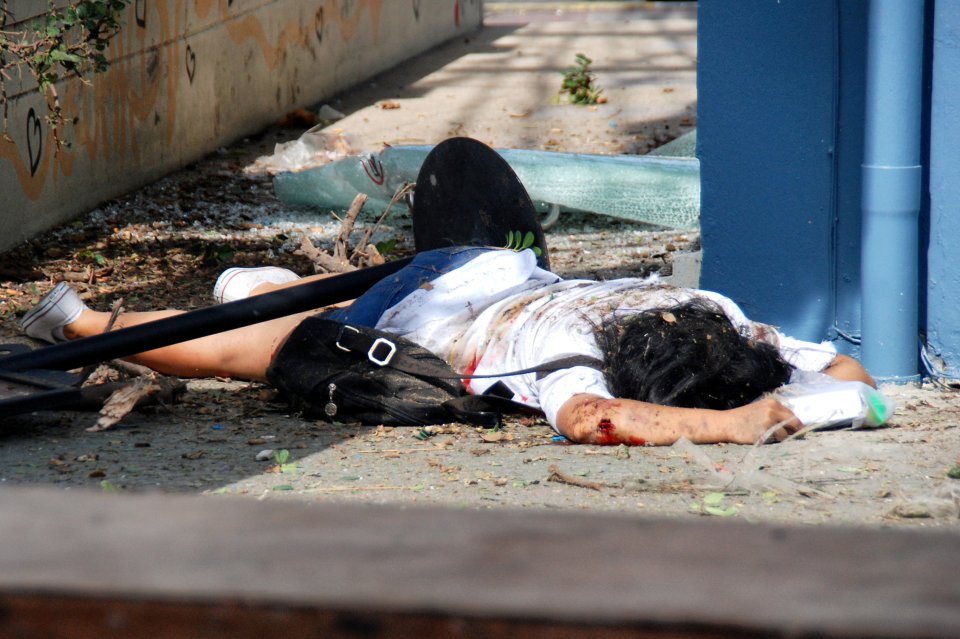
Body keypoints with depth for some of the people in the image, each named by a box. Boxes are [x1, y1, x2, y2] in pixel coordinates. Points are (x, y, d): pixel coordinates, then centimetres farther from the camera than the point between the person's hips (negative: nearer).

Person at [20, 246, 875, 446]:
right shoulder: (563, 345, -47)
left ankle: (274, 284, 64)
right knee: (229, 354, 16)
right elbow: (588, 418, -68)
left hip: (502, 271, 5)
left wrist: (831, 393, -44)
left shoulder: (715, 321, -29)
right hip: (422, 309, -5)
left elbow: (846, 368, -22)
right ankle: (83, 323, 40)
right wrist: (730, 423, -66)